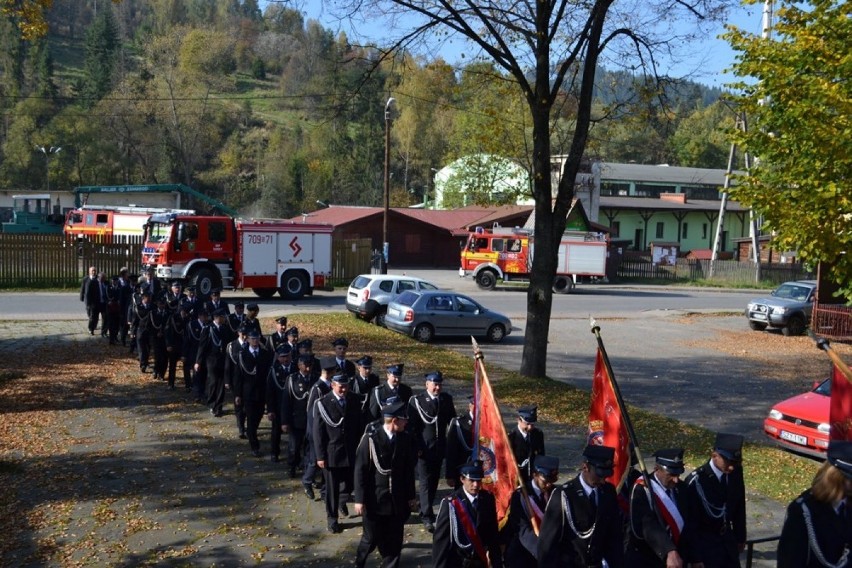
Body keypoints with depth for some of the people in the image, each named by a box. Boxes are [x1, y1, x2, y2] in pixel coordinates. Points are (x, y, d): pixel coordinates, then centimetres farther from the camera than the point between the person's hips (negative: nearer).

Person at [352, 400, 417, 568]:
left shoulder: (406, 439, -1)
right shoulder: (370, 439, -13)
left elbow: (409, 469, 6)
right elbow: (360, 470, -10)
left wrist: (411, 495, 9)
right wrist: (359, 499, -11)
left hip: (398, 500, 3)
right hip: (374, 499, -3)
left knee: (394, 539, 10)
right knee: (372, 537, 9)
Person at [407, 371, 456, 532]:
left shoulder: (447, 399, 3)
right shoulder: (416, 401, -9)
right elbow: (412, 426, -8)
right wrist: (417, 448, -12)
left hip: (440, 447, 5)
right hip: (424, 448, -5)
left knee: (434, 480, 13)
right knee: (425, 481, -4)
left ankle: (426, 509, 28)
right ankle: (427, 516, -2)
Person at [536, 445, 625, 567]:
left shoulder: (608, 492, -1)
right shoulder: (563, 495, -16)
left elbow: (615, 534, 8)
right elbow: (547, 540, -11)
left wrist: (617, 564, 6)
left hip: (598, 563, 4)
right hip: (569, 563, -4)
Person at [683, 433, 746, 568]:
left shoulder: (736, 471, -10)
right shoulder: (696, 481, -26)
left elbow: (739, 505, 6)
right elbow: (691, 522, -19)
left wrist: (740, 536, 14)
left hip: (728, 538, 6)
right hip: (706, 542, -5)